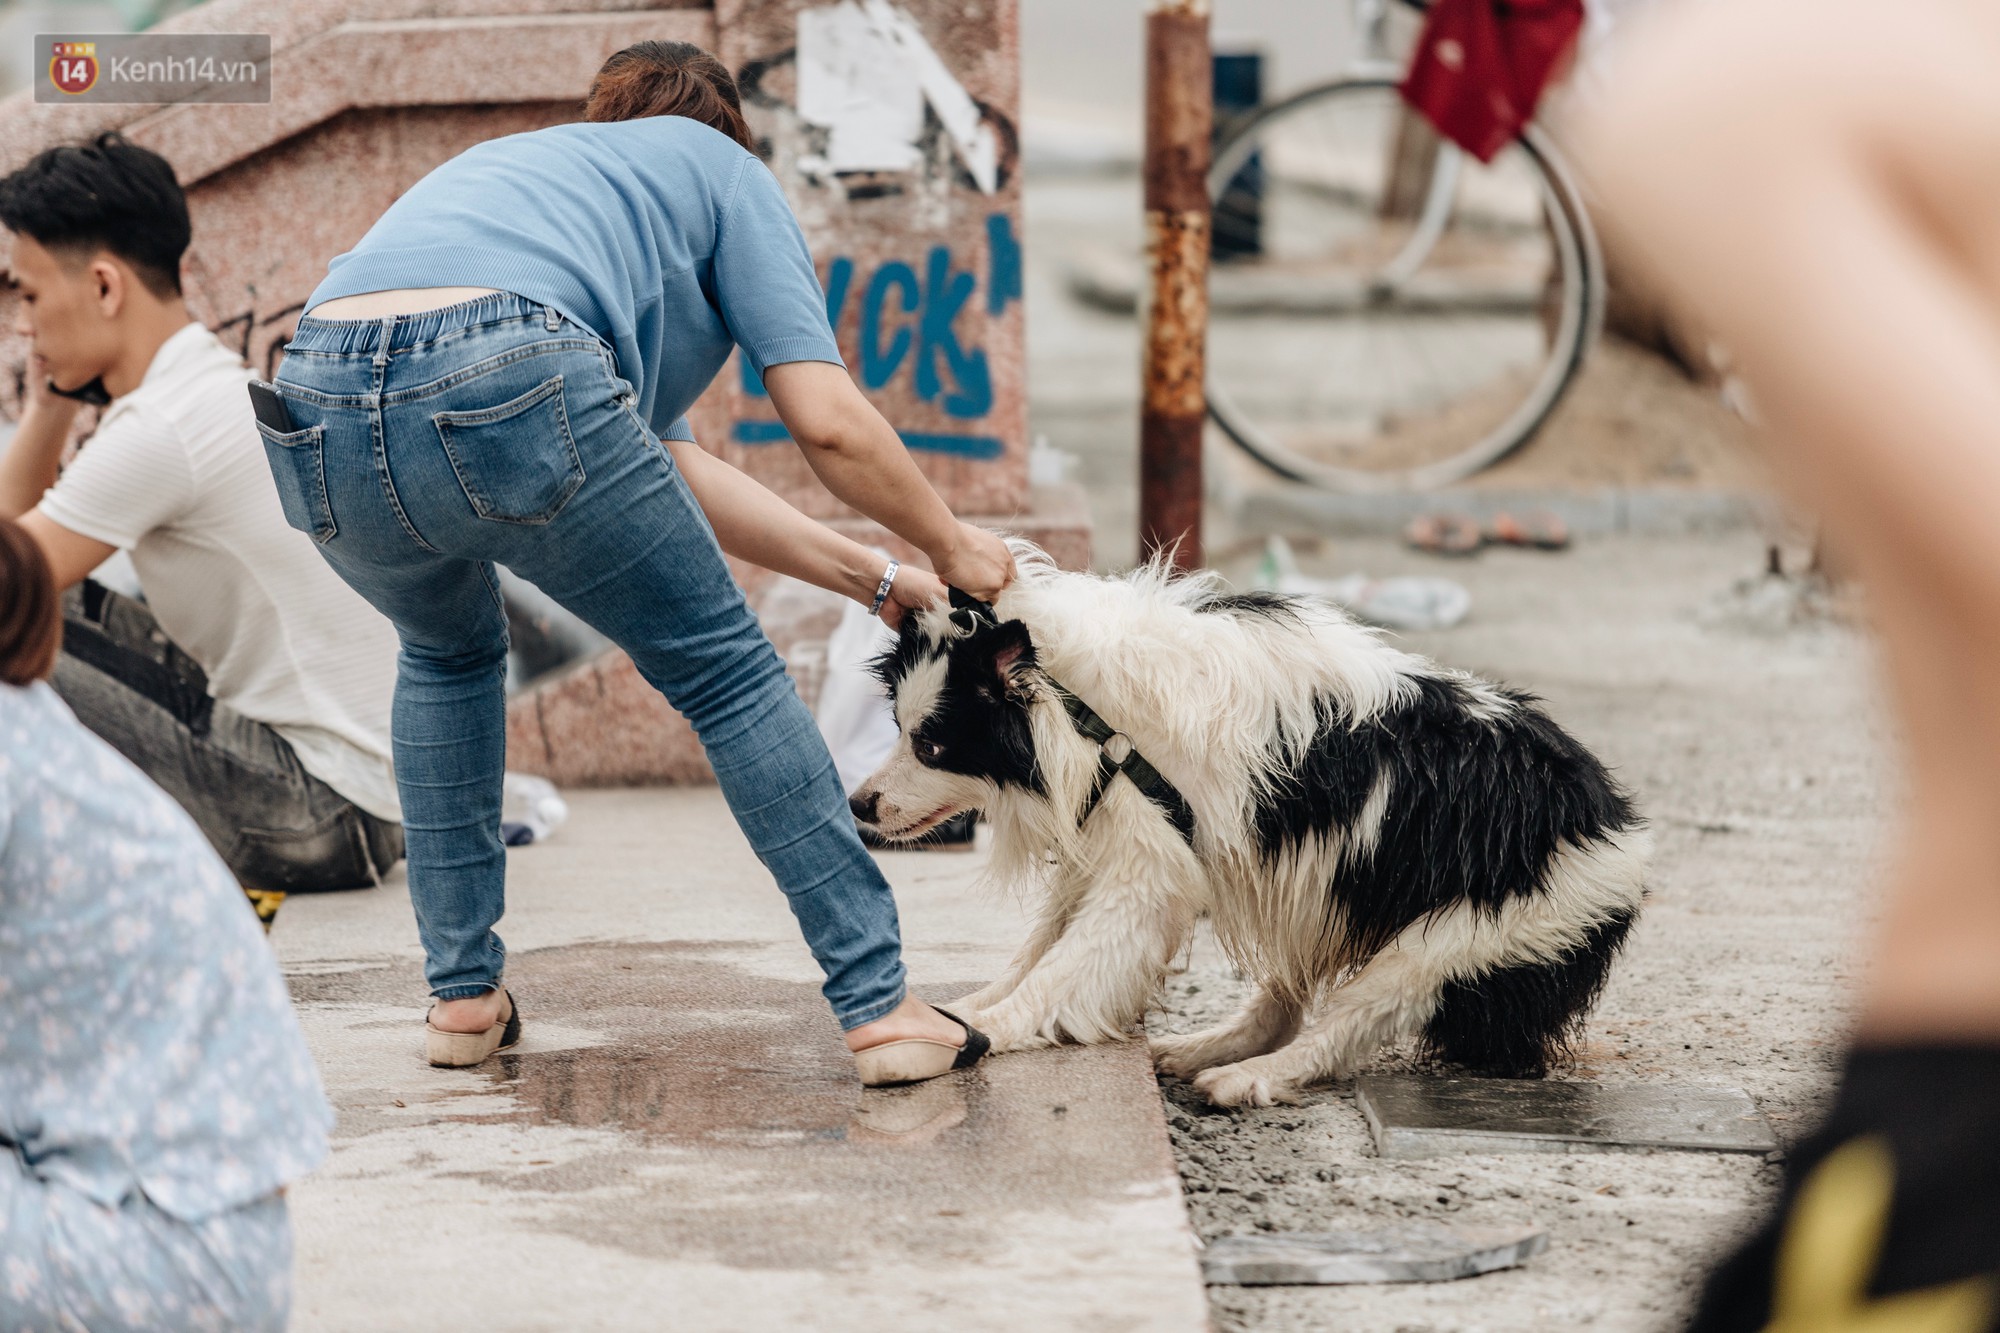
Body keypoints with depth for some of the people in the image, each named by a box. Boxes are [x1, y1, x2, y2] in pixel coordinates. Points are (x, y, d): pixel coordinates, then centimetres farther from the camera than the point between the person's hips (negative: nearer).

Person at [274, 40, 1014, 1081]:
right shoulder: (721, 169, 26)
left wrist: (873, 578, 41)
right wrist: (953, 549, 30)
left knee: (447, 654, 35)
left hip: (317, 418, 6)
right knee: (724, 672, 14)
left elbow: (670, 468, 38)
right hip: (505, 391, -6)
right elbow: (827, 422, 13)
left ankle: (462, 996, 31)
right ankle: (881, 1010, 12)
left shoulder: (512, 166, 43)